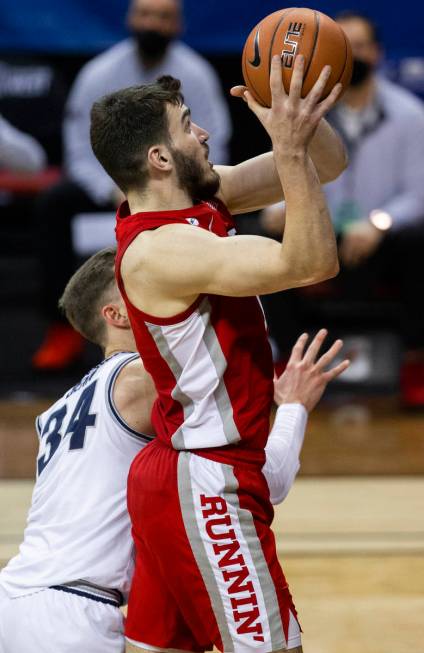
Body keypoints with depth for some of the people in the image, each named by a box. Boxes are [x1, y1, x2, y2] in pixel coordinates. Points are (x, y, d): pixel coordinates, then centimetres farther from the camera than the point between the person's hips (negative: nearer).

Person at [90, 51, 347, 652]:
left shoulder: (203, 196, 5)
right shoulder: (159, 250, -22)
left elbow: (328, 165, 8)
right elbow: (311, 263, -31)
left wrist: (302, 118, -11)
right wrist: (290, 148, -32)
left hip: (174, 479, 10)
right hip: (205, 489, -10)